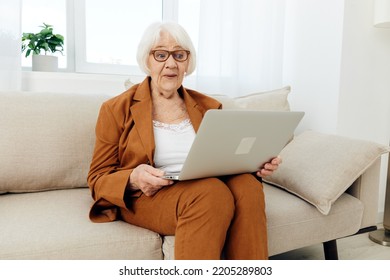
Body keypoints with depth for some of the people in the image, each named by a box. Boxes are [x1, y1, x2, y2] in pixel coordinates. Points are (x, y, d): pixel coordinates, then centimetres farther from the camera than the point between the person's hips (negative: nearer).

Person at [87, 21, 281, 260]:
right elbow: (98, 179, 2)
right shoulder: (117, 109, 3)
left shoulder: (208, 107, 14)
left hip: (209, 190, 4)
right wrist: (133, 180, -20)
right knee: (211, 192, -33)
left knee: (246, 185, -29)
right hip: (146, 197, -3)